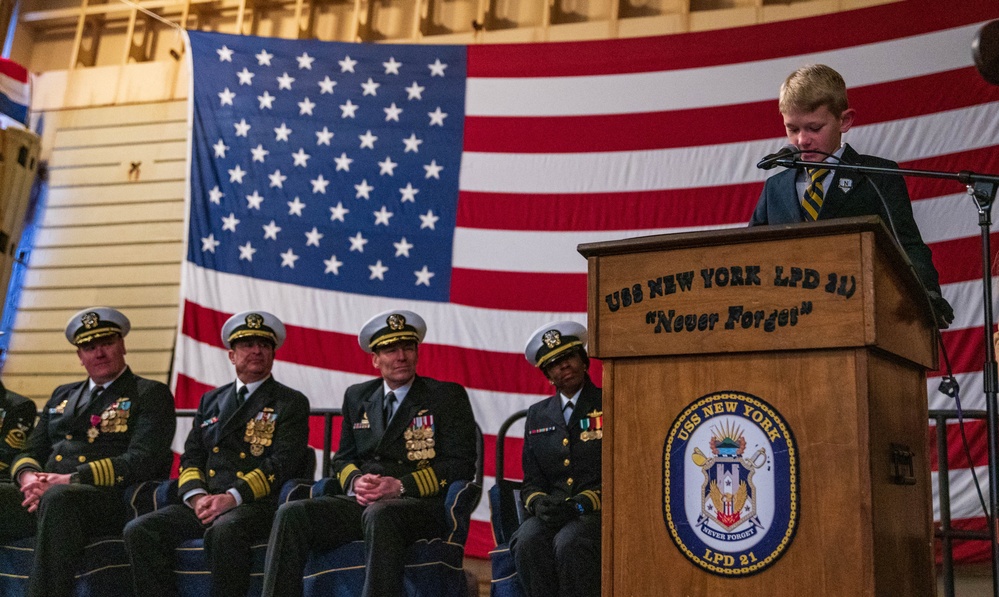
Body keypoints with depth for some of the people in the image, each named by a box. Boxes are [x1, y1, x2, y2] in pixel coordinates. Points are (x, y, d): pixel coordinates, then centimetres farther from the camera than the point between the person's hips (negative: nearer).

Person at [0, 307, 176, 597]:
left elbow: (141, 462, -7)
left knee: (58, 498, -37)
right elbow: (31, 452, 23)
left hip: (110, 500, -6)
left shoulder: (151, 395, 7)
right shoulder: (63, 395, 27)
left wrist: (69, 480, -17)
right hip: (43, 496, 6)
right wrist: (28, 476, -3)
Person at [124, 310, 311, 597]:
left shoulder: (291, 403, 6)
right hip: (205, 503, 5)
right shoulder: (210, 400, 22)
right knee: (139, 530, -18)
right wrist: (196, 496, -5)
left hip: (258, 504, -5)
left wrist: (233, 497, -18)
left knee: (223, 531, -37)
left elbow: (283, 463, -6)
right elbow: (191, 458, 16)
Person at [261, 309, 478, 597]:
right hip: (361, 502, 5)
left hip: (420, 504, -4)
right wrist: (355, 482, -4)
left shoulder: (447, 396, 6)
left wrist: (401, 486, -15)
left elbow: (460, 464, -2)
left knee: (379, 515, -38)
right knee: (290, 514, -20)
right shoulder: (357, 397, 20)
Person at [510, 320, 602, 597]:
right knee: (527, 542, -29)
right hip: (551, 513, 4)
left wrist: (582, 504, -16)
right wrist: (539, 502, -8)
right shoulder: (537, 414, 18)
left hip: (599, 511, -3)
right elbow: (531, 479, 15)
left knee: (569, 544, -34)